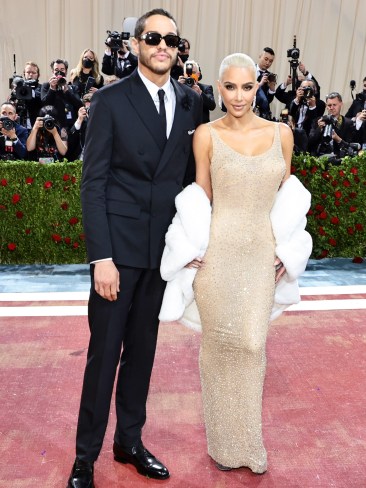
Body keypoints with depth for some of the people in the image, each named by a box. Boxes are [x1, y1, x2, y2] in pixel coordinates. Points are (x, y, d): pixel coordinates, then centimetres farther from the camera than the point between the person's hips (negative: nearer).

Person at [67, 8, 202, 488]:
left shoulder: (191, 101, 8)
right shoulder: (110, 99, -3)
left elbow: (191, 172, 10)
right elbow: (93, 182, -8)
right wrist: (101, 258, -14)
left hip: (164, 247, 4)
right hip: (119, 246, -4)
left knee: (142, 349, 15)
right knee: (104, 352, 4)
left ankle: (130, 441, 33)